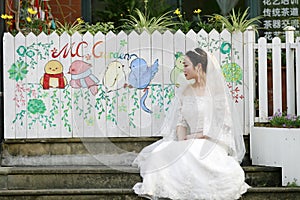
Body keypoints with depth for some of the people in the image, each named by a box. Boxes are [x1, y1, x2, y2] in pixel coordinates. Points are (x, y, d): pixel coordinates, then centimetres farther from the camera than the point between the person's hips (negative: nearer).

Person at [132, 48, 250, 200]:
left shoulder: (217, 90, -2)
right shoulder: (185, 92, 15)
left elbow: (222, 125, -7)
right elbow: (180, 121, 11)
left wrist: (194, 136, -11)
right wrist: (181, 140, -10)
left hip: (211, 142, -5)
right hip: (188, 143, 5)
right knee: (158, 155, -22)